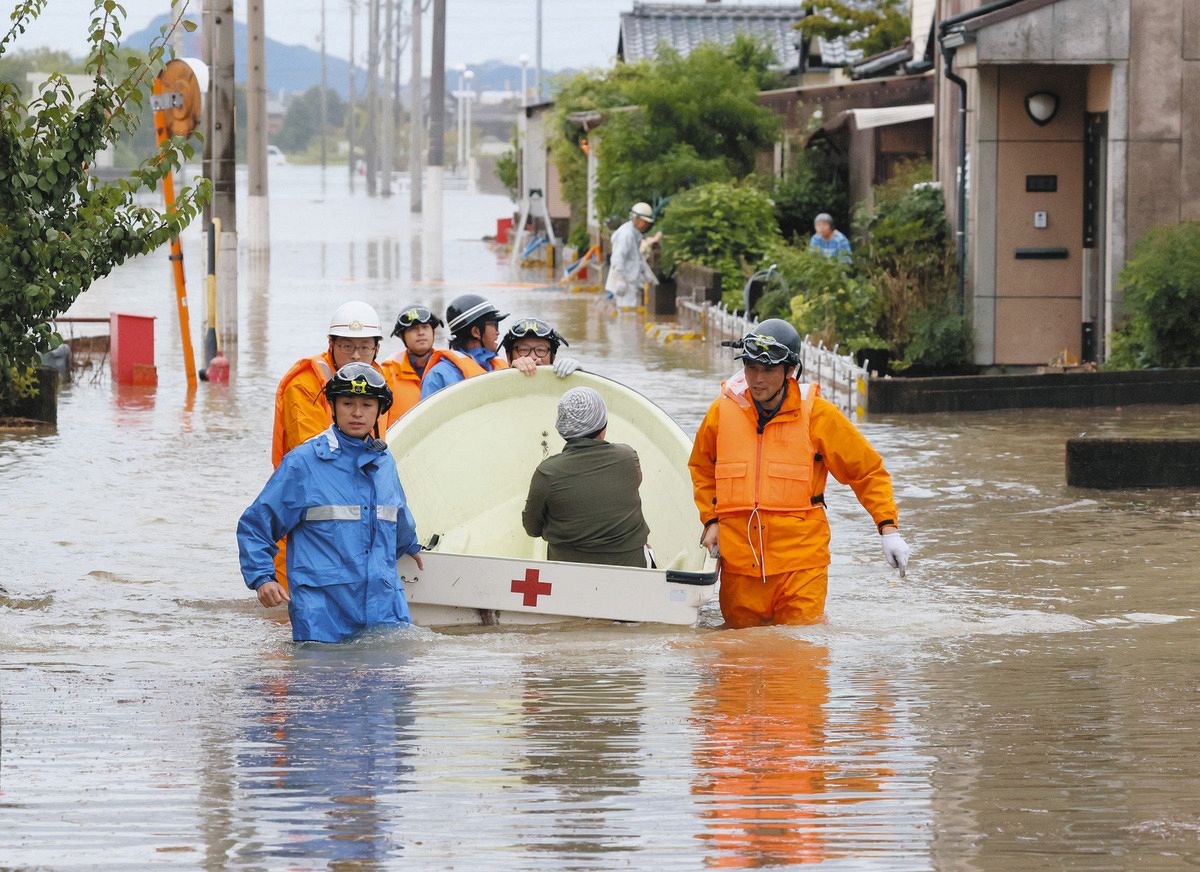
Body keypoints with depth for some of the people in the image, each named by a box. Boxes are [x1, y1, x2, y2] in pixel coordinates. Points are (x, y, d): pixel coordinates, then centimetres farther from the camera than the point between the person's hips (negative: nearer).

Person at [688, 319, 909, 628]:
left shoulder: (817, 414, -2)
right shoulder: (723, 410, 5)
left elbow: (867, 471, 7)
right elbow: (702, 468, 24)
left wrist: (889, 529, -2)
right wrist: (711, 520, 11)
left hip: (801, 562, -2)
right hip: (739, 561, 2)